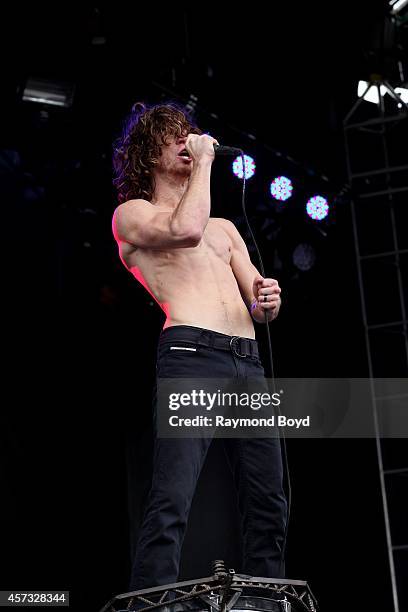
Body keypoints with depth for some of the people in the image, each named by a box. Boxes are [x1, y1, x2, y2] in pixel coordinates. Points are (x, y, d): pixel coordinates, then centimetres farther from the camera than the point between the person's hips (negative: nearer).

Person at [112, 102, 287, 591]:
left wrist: (269, 300, 1)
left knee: (269, 507, 0)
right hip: (191, 352, -6)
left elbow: (259, 308, 25)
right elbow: (185, 229, -11)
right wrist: (204, 162, 3)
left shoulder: (224, 228, 30)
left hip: (249, 363, 6)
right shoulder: (131, 214, 12)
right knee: (172, 502, -19)